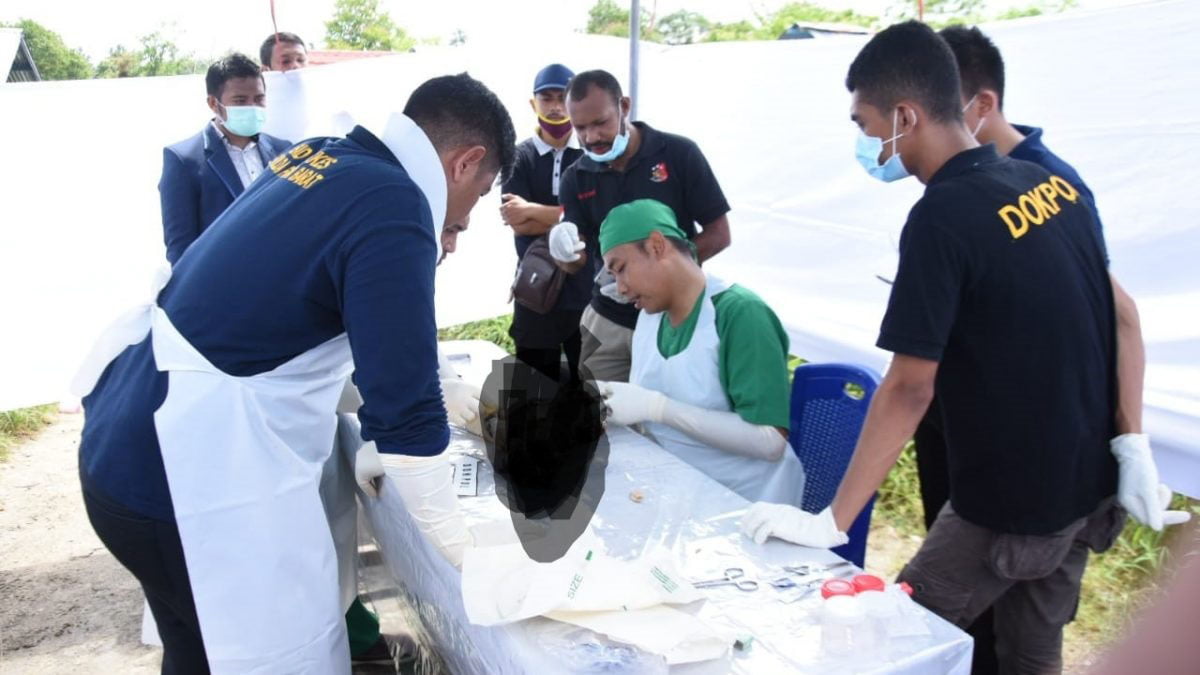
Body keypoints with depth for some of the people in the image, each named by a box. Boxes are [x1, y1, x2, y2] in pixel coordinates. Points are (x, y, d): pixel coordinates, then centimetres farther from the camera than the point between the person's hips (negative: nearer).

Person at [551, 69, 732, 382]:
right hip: (607, 322, 3)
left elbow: (719, 235, -8)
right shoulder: (576, 178, 0)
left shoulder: (678, 154, -9)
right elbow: (576, 265, -2)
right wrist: (566, 252, -27)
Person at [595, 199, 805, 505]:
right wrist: (604, 400, -10)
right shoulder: (649, 316, 4)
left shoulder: (740, 313, -18)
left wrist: (656, 406, -26)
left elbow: (769, 442, -24)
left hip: (746, 505, -6)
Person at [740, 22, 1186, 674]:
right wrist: (1130, 446, 14)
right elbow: (1113, 316, 8)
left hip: (1012, 506, -8)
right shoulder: (1056, 183, 2)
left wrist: (832, 521, -20)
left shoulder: (943, 216, -23)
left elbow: (909, 387, -25)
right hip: (1090, 485, 8)